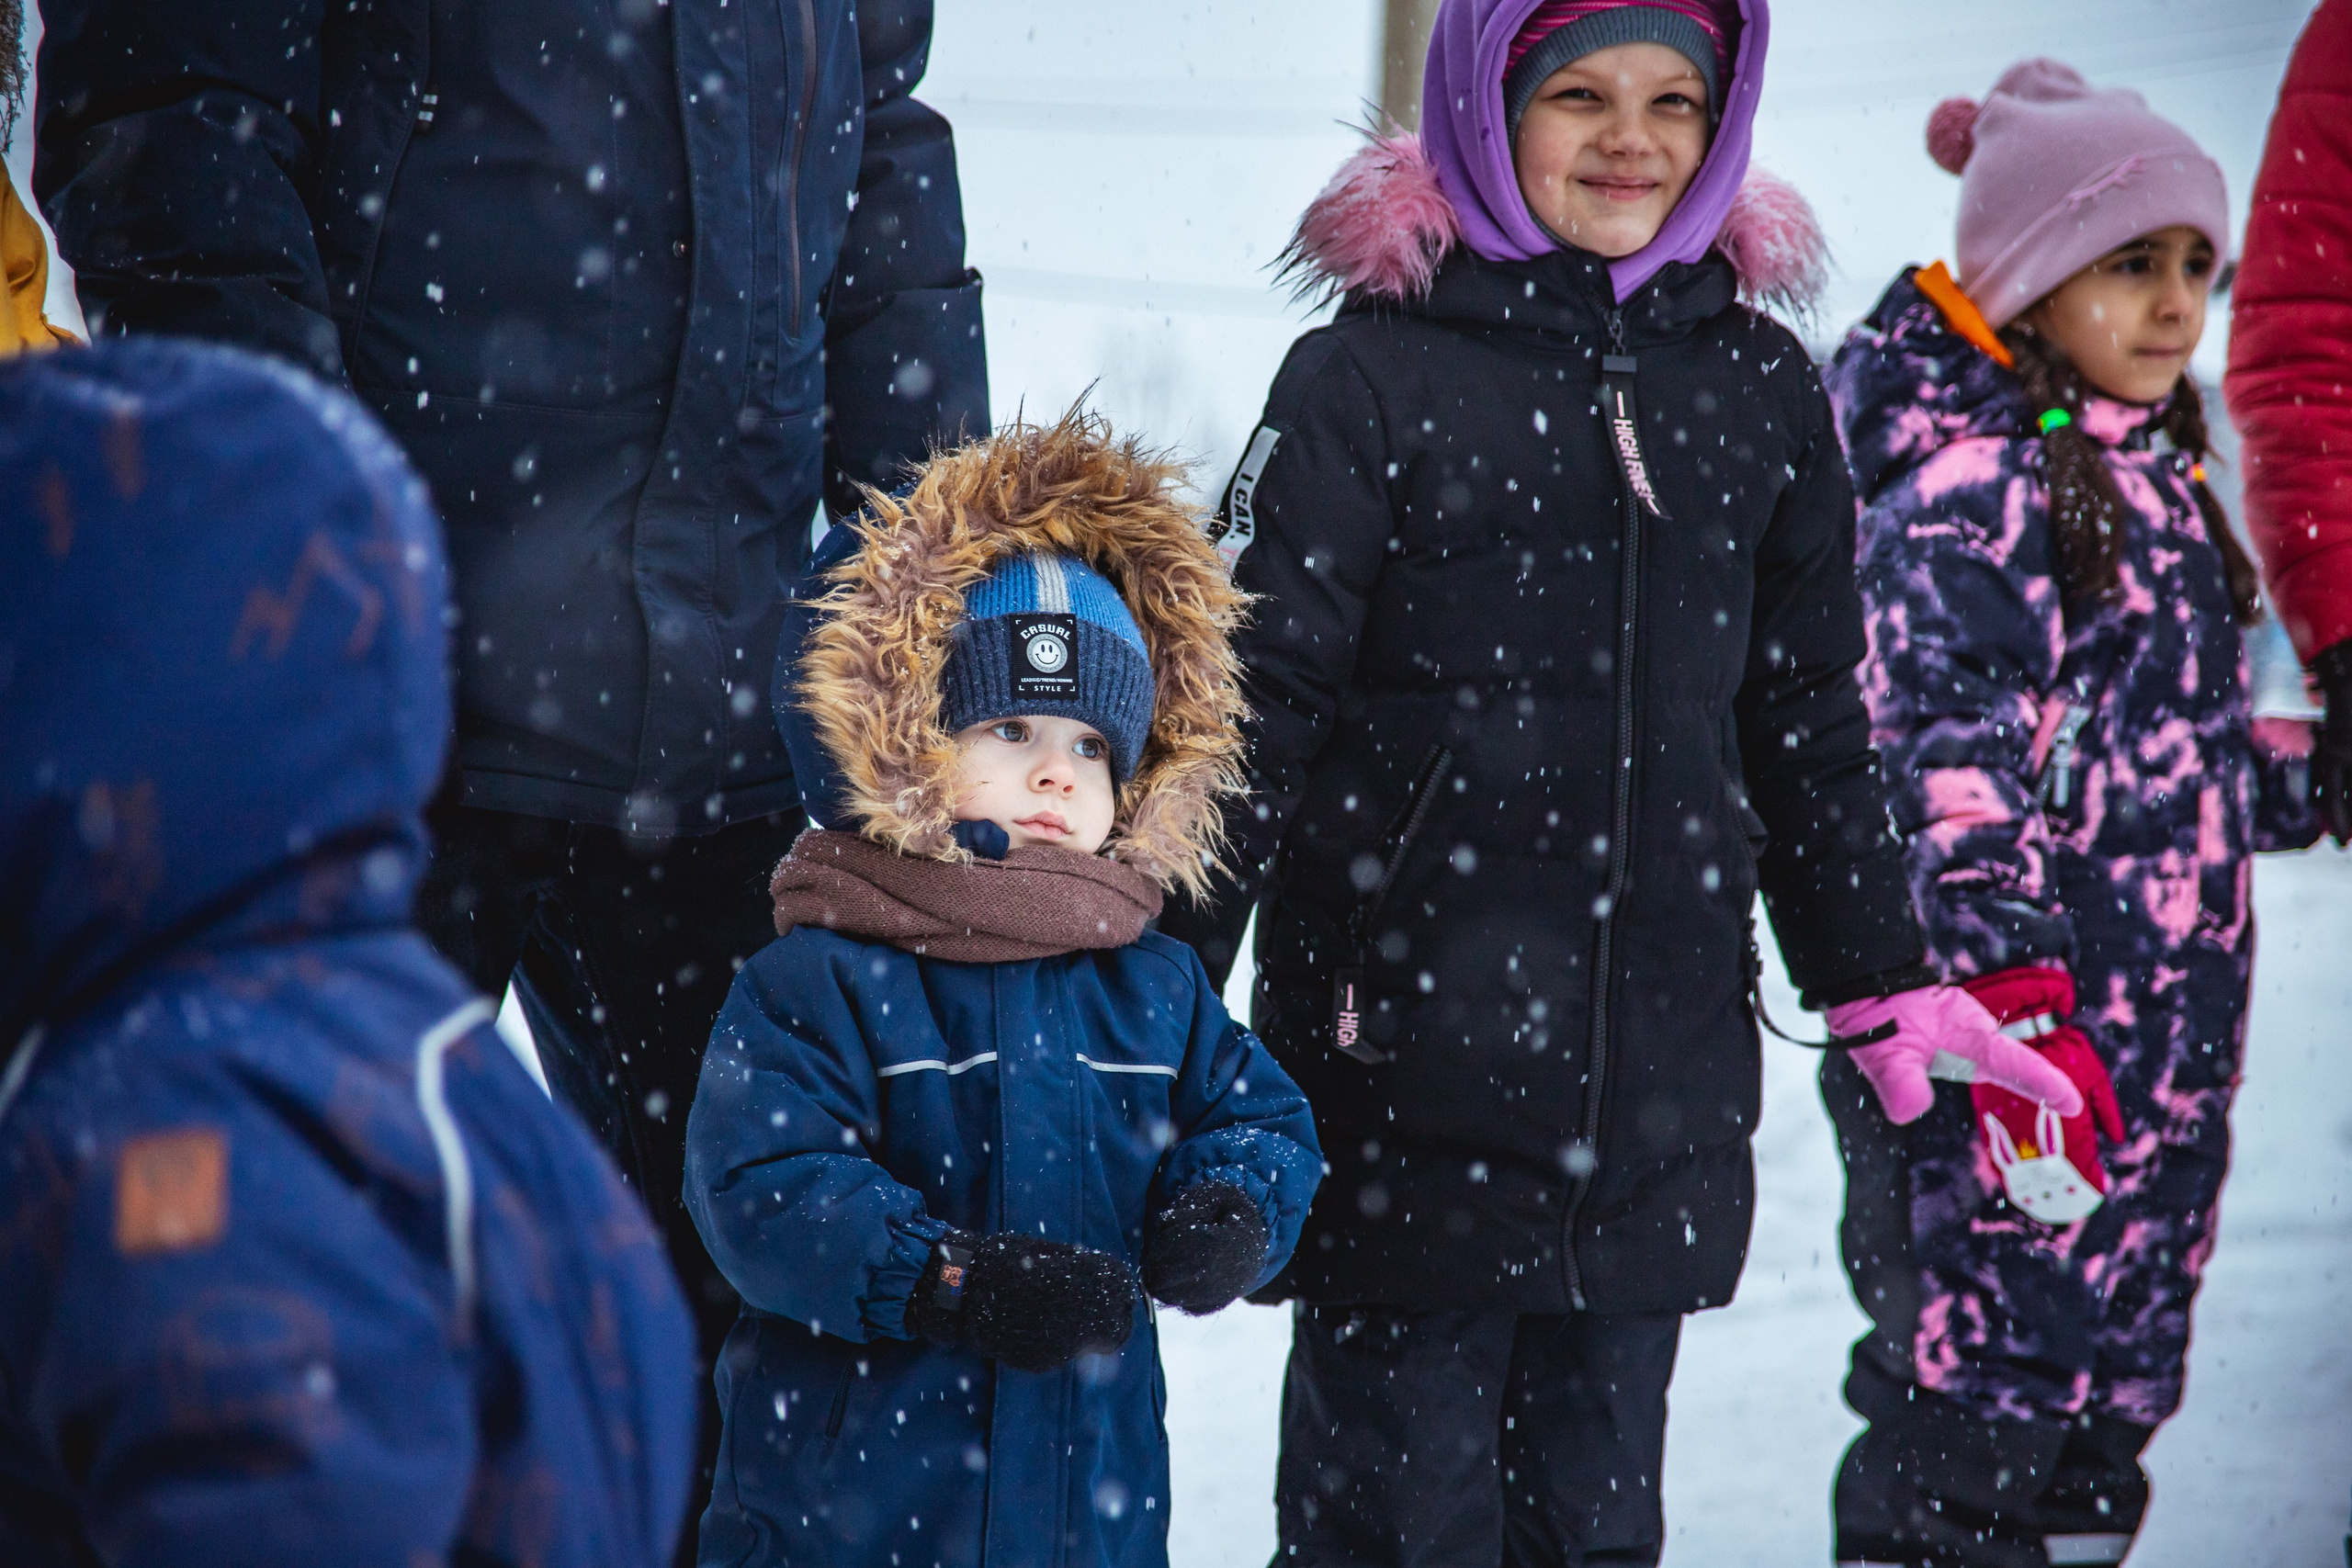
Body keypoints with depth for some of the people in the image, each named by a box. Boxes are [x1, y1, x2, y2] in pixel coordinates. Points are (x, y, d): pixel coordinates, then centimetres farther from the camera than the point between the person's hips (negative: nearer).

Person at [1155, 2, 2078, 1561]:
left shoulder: (1757, 384, 9)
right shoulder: (1370, 376, -4)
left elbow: (1807, 719, 18)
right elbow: (1251, 709, -5)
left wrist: (1889, 987, 19)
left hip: (1658, 1090, 4)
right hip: (1404, 1081, -4)